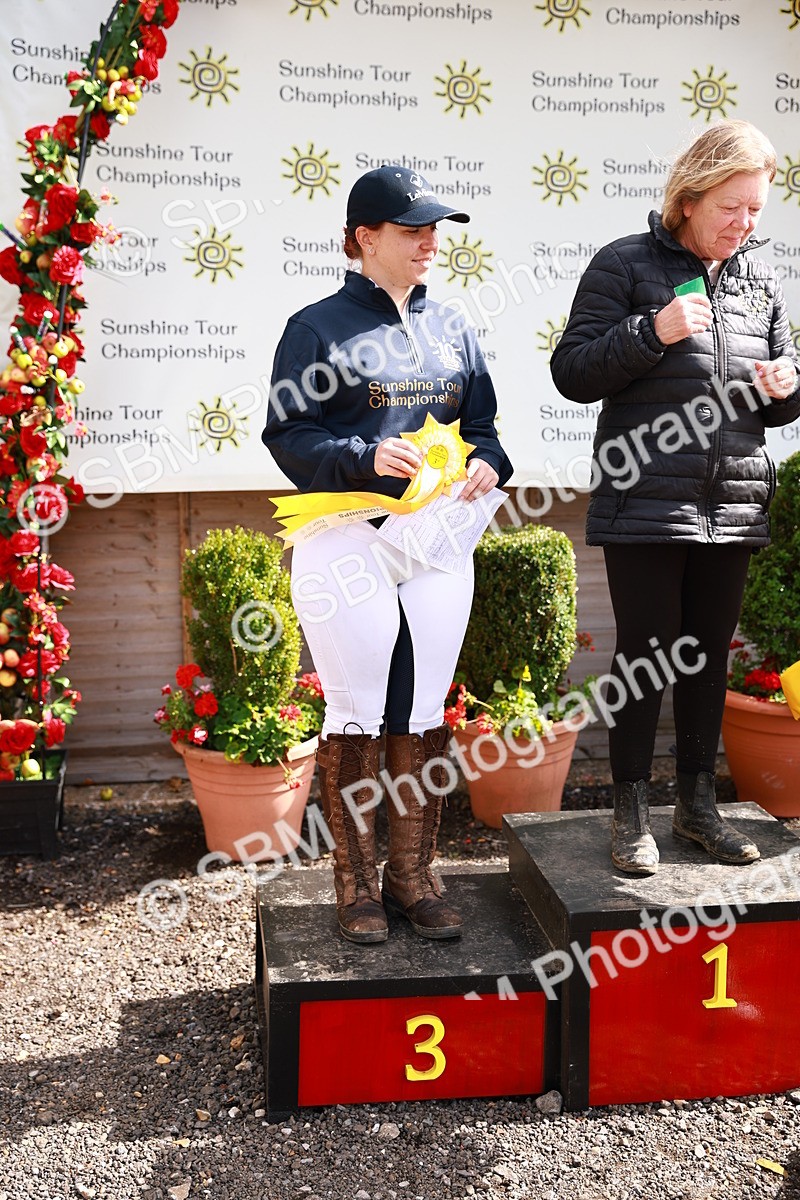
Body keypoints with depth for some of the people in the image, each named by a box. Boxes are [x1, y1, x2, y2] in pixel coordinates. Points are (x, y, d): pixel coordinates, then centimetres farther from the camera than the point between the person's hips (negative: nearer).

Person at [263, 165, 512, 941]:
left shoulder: (451, 329, 15)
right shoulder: (318, 327, 0)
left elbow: (481, 425, 18)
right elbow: (287, 433, -5)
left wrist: (486, 463, -4)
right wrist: (365, 458, -20)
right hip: (347, 542, -4)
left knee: (425, 715, 8)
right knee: (354, 716, 2)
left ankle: (413, 877, 21)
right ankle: (356, 883, 16)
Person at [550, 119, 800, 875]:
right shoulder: (625, 265, -1)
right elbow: (572, 372, -7)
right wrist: (652, 332, -19)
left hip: (732, 507, 5)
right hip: (645, 504, -5)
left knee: (709, 656, 12)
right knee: (644, 655, 0)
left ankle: (697, 804, 26)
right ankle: (631, 812, 14)